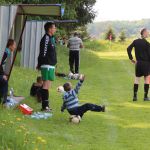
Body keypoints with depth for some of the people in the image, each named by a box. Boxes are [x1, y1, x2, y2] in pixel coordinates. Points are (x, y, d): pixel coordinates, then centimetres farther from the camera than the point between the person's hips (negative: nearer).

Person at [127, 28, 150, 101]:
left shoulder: (135, 41, 3)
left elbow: (129, 49, 0)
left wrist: (131, 58, 6)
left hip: (138, 63, 5)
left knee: (137, 79, 12)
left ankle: (135, 96, 9)